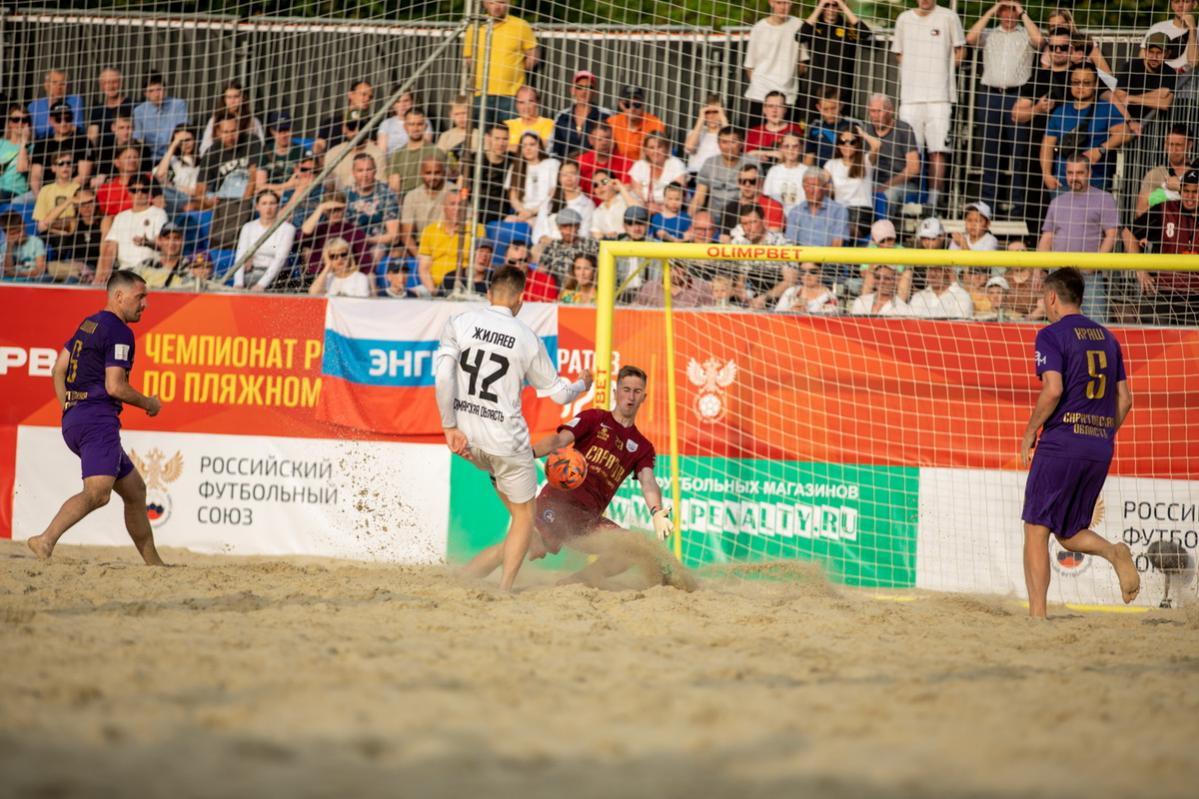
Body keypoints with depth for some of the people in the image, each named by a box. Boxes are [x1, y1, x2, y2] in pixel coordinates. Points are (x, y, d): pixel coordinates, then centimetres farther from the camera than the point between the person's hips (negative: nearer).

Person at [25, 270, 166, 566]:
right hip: (98, 420, -11)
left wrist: (69, 413, 20)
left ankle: (153, 563, 23)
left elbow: (58, 369, 22)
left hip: (74, 419, 11)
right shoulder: (119, 331, -9)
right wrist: (148, 403, 0)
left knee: (135, 490, 19)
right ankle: (46, 541, -45)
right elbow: (114, 386, -16)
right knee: (97, 492, -27)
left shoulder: (88, 325, 20)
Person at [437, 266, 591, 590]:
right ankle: (505, 588, 7)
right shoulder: (528, 338, -2)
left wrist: (450, 426, -7)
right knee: (524, 515, 13)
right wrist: (582, 385, 29)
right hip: (506, 438, -3)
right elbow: (559, 394, 7)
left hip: (466, 438, 4)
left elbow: (443, 375, -14)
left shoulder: (459, 323, -1)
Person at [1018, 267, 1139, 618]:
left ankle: (1037, 613, -6)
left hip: (1061, 443, -6)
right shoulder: (1107, 337, 16)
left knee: (1036, 530, 0)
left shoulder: (1052, 335, -5)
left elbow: (1053, 390, -18)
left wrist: (1029, 433, -6)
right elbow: (1124, 399, 15)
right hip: (1100, 449, 6)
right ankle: (1114, 552, -13)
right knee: (1069, 532, 16)